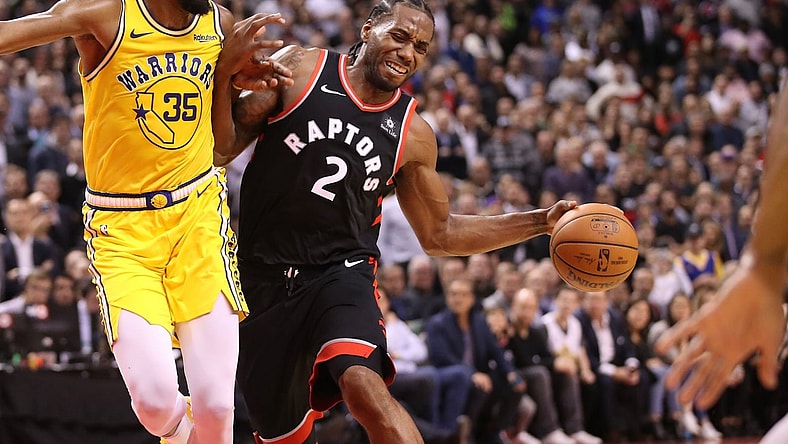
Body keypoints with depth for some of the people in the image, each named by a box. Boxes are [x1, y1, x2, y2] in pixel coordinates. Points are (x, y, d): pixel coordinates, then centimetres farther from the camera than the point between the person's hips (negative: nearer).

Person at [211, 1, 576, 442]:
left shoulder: (412, 134, 6)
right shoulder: (298, 69, -1)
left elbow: (439, 234, 16)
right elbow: (223, 149, -4)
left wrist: (541, 222, 8)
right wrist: (225, 77, -23)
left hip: (342, 273, 0)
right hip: (263, 277, 0)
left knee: (363, 383, -31)